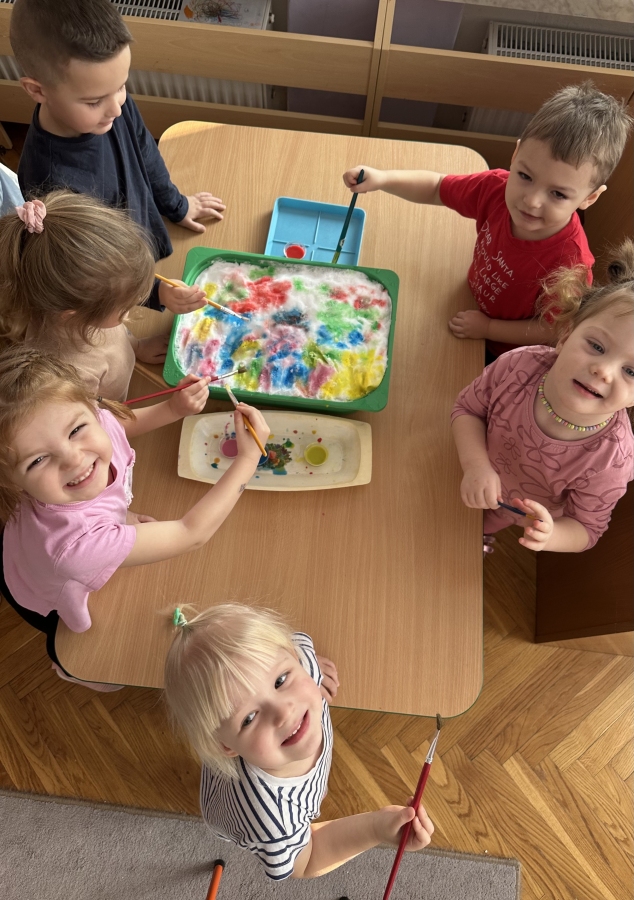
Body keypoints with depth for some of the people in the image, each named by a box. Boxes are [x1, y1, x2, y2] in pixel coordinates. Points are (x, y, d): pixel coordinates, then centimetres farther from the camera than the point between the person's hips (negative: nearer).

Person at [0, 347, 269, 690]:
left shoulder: (98, 421, -34)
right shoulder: (74, 543, -51)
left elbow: (125, 422, -4)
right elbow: (192, 534, -38)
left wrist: (175, 407, -21)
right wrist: (248, 457, -34)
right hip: (56, 602, -4)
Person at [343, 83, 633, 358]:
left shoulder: (568, 262, -39)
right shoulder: (498, 188, -25)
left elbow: (551, 331, -25)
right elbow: (436, 188, -10)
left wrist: (487, 327, -21)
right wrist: (382, 178, -22)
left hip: (503, 350, -4)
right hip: (472, 309, 5)